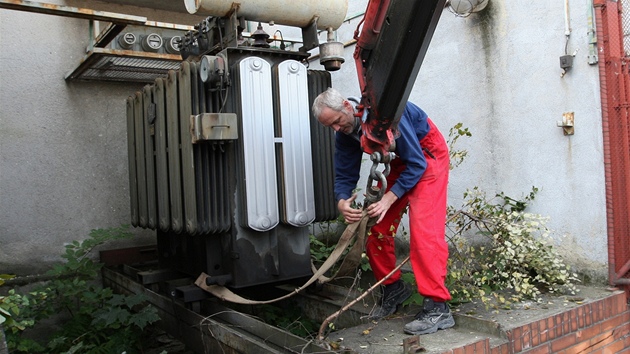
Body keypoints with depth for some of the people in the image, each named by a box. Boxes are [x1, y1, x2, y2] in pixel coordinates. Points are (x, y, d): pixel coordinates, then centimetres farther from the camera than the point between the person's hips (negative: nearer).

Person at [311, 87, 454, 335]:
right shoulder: (345, 134, -8)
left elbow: (417, 164, -29)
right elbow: (345, 174, -4)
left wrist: (389, 199, -35)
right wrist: (342, 201, -26)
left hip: (427, 153, -8)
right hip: (400, 160, 8)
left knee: (423, 227, -21)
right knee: (376, 227, 3)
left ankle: (437, 308, -19)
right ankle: (393, 288, 21)